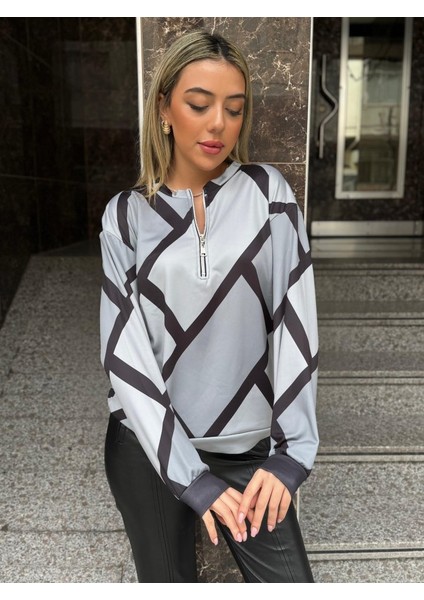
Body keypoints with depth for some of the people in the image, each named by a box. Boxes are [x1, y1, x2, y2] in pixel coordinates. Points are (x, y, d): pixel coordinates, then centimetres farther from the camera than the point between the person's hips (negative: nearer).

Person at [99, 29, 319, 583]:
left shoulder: (267, 192, -1)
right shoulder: (126, 215, -2)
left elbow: (295, 319, -6)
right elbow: (125, 352, -8)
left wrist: (292, 451, -12)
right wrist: (189, 475, -13)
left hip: (248, 447, 0)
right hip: (149, 445, 0)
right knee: (167, 577, 14)